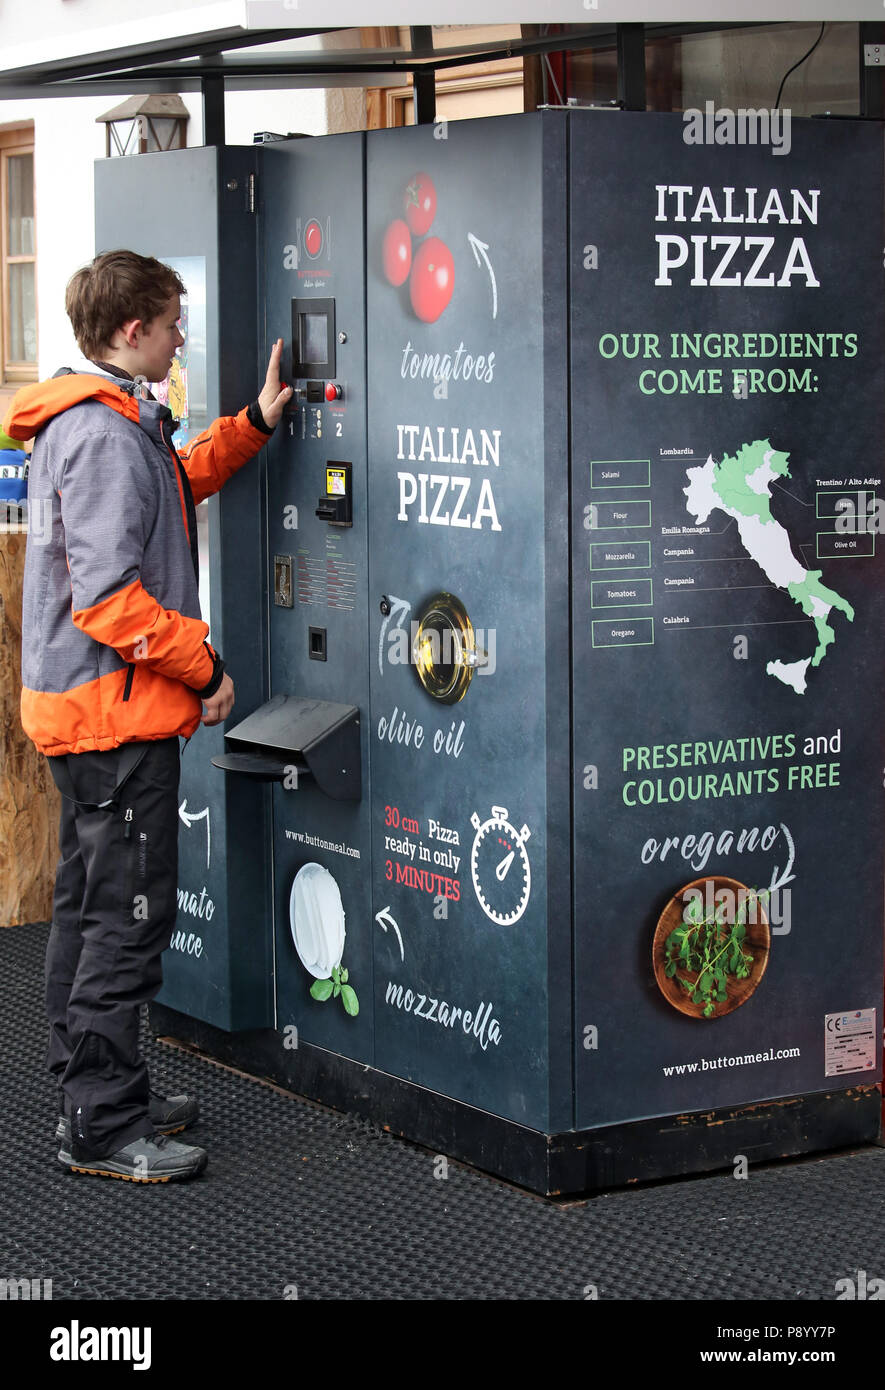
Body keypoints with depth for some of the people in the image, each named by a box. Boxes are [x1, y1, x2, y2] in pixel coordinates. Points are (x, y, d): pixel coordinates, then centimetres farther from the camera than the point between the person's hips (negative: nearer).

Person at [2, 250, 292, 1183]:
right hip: (117, 710, -11)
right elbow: (109, 597, -25)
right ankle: (103, 1128, -1)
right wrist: (204, 664, -16)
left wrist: (253, 424, 26)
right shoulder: (106, 434, -19)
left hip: (83, 709, 11)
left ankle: (92, 1096, 28)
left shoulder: (99, 424, 12)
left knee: (91, 908, 17)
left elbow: (175, 487, 31)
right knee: (130, 915, -6)